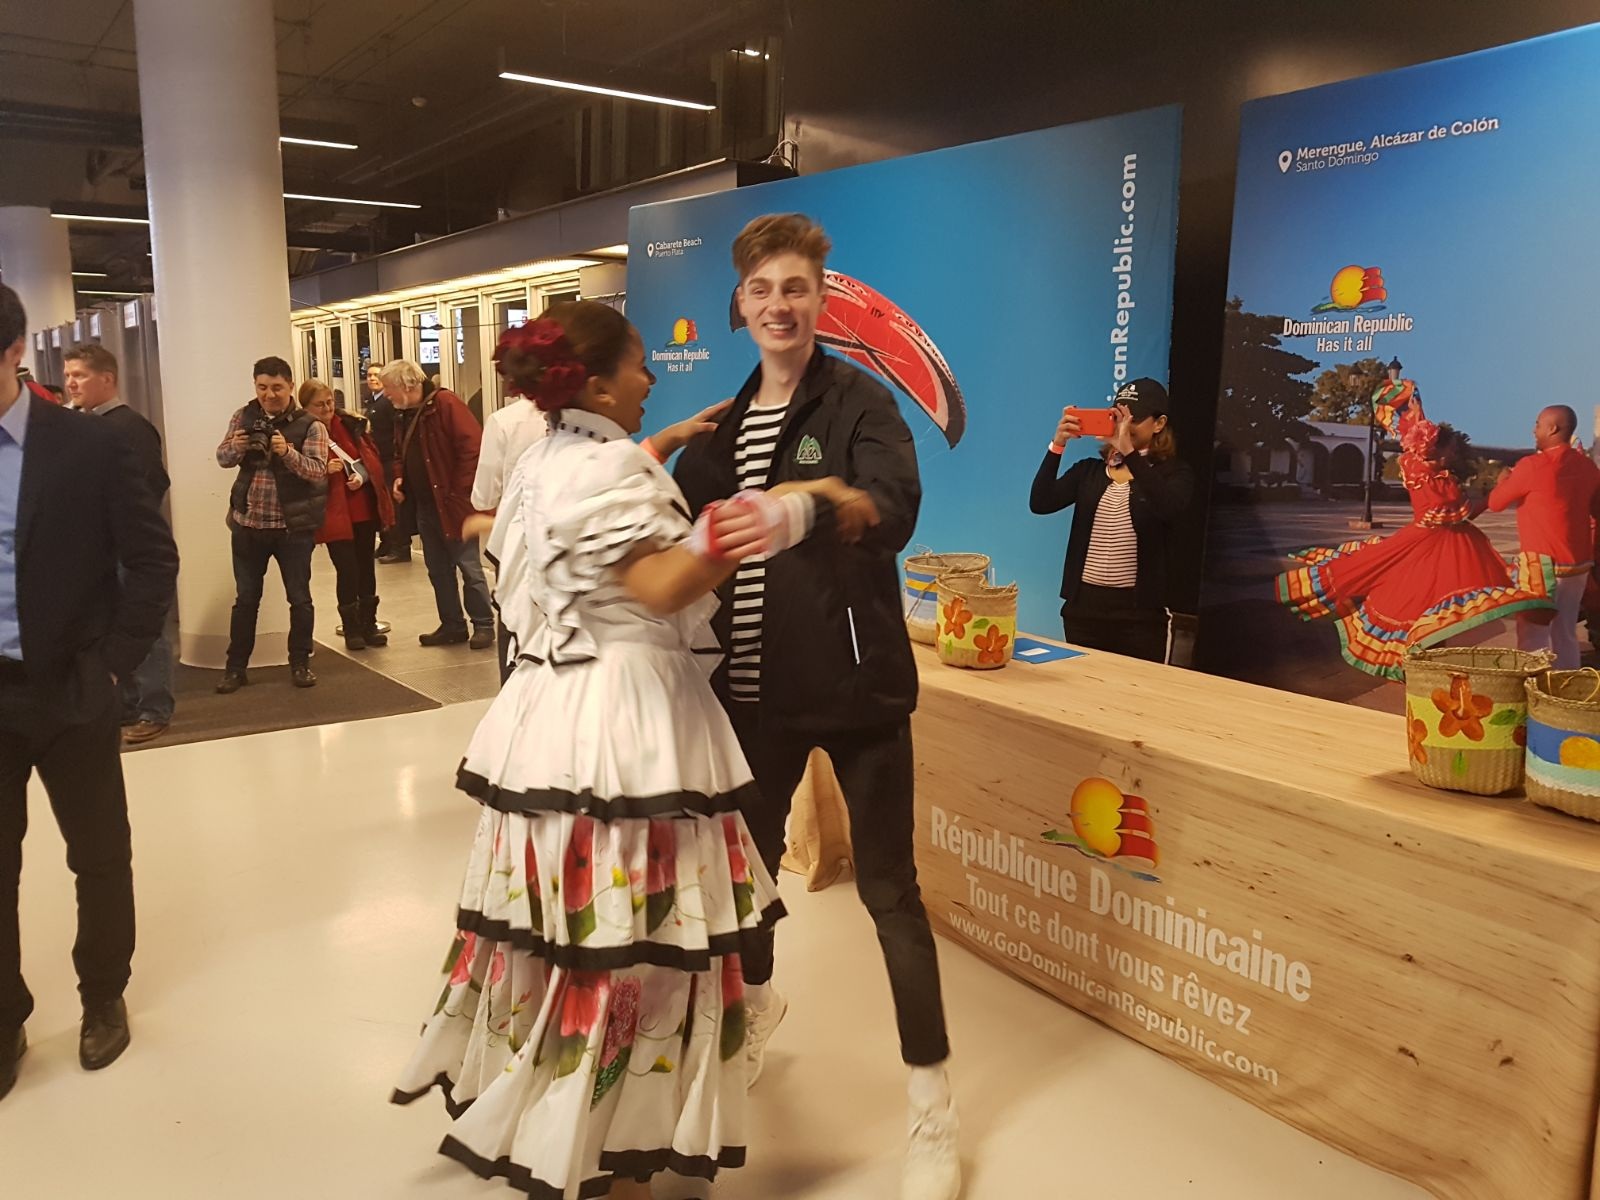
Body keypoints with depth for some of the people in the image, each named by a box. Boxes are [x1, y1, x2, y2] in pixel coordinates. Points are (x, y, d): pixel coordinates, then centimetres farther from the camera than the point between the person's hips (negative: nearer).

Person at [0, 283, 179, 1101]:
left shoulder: (88, 445, -8)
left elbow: (153, 560, -5)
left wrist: (114, 663, -8)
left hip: (69, 693, -2)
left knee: (100, 856, 13)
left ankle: (103, 997, 33)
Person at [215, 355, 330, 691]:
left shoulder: (309, 425, -7)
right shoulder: (244, 416, 4)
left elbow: (319, 471, -16)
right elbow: (222, 458, 3)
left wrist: (288, 452, -32)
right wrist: (235, 447, -19)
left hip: (293, 526, -3)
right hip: (248, 523, 3)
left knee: (299, 598, 6)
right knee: (245, 599, 10)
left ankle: (300, 663, 19)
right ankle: (236, 667, 18)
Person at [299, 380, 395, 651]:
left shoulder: (350, 424, 5)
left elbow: (371, 457, 9)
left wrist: (362, 476, -9)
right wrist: (325, 471, -24)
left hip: (364, 507, 5)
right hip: (334, 513, -4)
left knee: (366, 567, 11)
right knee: (347, 570, -5)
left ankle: (369, 624, 22)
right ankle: (352, 629, 10)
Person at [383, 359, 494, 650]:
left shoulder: (446, 404, -14)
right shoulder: (405, 414, 12)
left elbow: (473, 446, -20)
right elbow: (401, 453, 25)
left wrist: (458, 491, -18)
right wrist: (400, 477, 3)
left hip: (452, 503, -9)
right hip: (424, 505, 9)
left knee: (468, 566, -2)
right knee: (438, 569, 13)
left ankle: (483, 625, 8)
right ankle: (452, 625, 23)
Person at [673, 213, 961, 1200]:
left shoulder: (860, 402, -9)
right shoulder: (724, 423, 9)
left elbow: (897, 507, -29)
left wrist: (823, 505, -48)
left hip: (854, 681, -5)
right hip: (753, 685, 6)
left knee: (888, 888, 0)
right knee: (750, 856, 21)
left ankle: (933, 1109, 14)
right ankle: (758, 1004, 49)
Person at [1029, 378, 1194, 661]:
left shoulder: (1173, 473, 1)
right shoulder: (1088, 470, 9)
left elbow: (1169, 509, -22)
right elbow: (1040, 503, -5)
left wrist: (1130, 452, -28)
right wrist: (1057, 444, -15)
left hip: (1140, 609, -3)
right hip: (1084, 604, 3)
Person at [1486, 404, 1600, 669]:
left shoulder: (1533, 465, -15)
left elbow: (1495, 503, -5)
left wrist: (1504, 479, 15)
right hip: (1579, 564, 7)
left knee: (1532, 638, -1)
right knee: (1566, 636, 13)